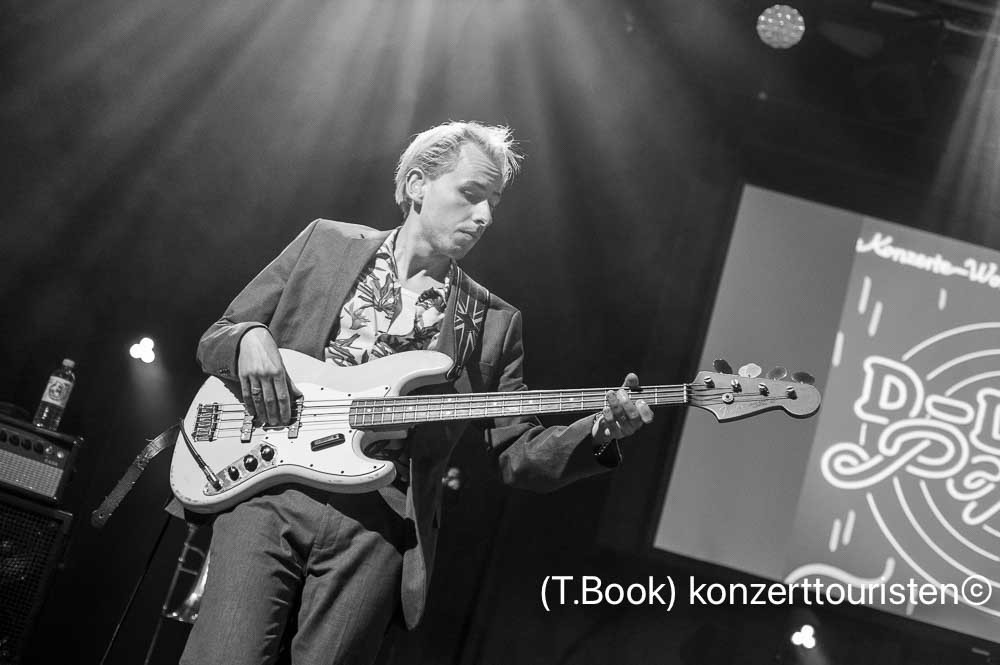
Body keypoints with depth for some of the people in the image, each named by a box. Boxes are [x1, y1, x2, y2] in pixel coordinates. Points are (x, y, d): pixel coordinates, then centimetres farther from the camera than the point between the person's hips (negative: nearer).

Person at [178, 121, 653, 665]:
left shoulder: (493, 323, 11)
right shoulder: (326, 244, 10)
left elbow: (520, 455, 8)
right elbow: (213, 339, 14)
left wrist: (601, 431, -10)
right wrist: (249, 338, -10)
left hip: (378, 524, 1)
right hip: (266, 490, -1)